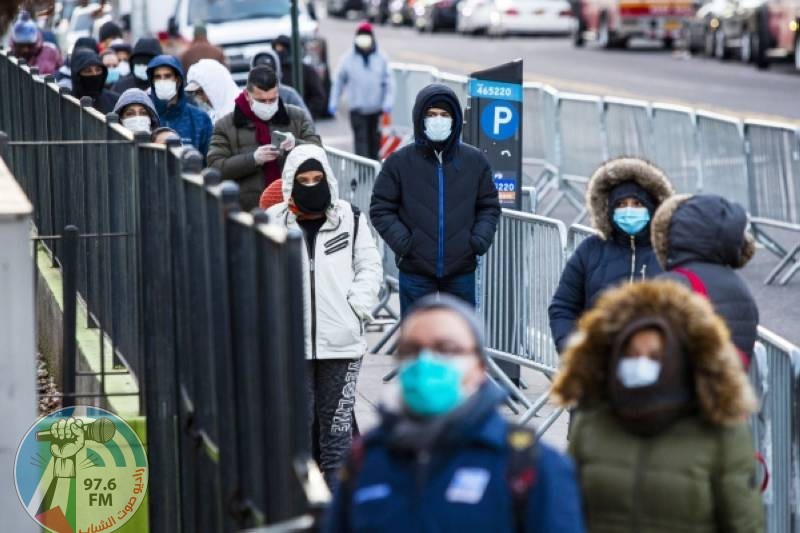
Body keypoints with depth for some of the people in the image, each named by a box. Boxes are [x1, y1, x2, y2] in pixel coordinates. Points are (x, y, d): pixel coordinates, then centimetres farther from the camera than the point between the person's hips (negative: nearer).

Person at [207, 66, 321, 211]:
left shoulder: (298, 117, 11)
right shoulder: (226, 126, 4)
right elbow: (214, 167, -4)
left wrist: (296, 144, -17)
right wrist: (253, 159, -17)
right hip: (248, 210, -2)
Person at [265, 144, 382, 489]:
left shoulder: (350, 219, 4)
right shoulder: (273, 222, 0)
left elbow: (370, 266, 10)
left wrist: (358, 306, -3)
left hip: (341, 340, 1)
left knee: (337, 421, 5)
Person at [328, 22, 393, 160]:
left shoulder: (381, 58, 2)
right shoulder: (348, 59, 0)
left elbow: (389, 82, 1)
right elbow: (338, 82, 6)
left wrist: (388, 102, -10)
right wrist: (333, 102, 3)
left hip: (376, 107, 2)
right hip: (357, 108, -2)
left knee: (374, 138, 14)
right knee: (361, 138, -11)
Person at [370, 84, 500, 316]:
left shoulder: (474, 161, 2)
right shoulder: (399, 162, -3)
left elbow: (489, 206, 10)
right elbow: (381, 209, 1)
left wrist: (480, 240, -6)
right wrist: (402, 242, -13)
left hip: (461, 270, 2)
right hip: (416, 271, -2)